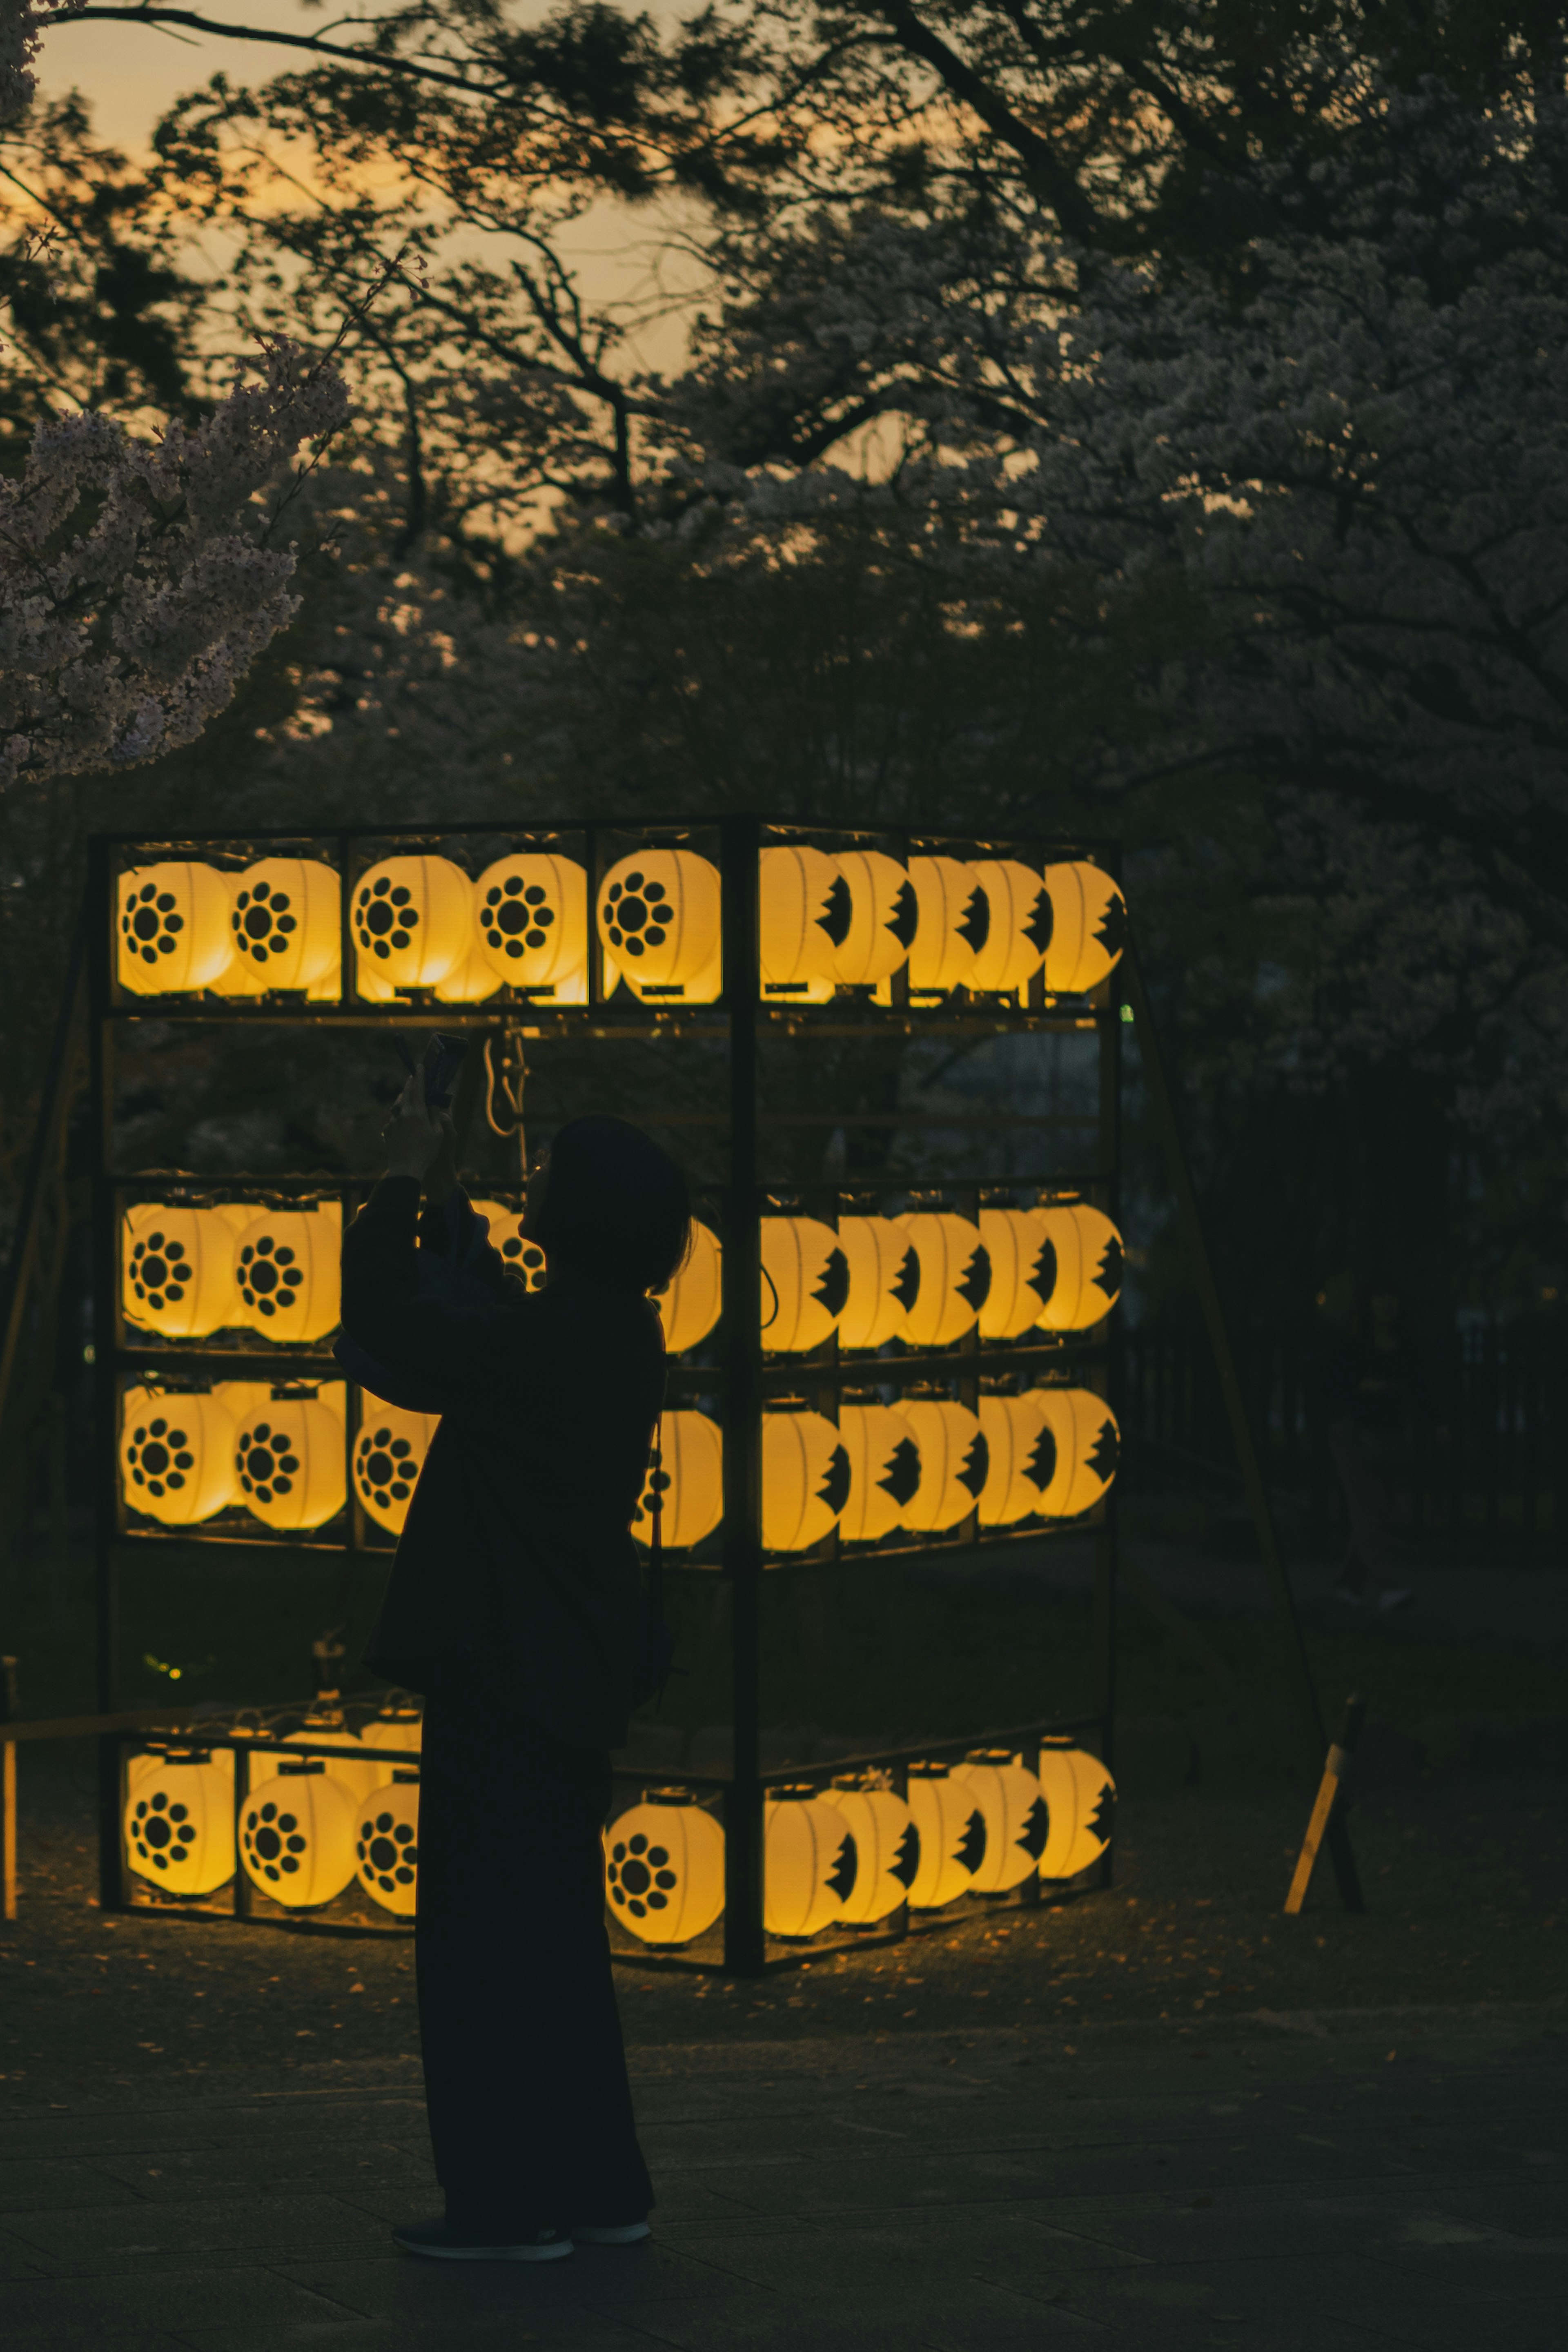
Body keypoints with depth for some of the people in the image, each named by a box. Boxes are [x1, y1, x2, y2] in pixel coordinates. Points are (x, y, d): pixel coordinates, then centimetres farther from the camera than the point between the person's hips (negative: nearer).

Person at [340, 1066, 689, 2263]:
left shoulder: (545, 1343, -21)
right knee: (558, 1932, 16)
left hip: (504, 1672, -9)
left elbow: (385, 1315, -18)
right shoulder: (619, 1333, 7)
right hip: (574, 1670, 9)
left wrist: (405, 1182, -5)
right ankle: (599, 2185, 22)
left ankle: (513, 2199, 2)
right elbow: (482, 1322, 24)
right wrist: (443, 1194, 25)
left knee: (485, 1932, -2)